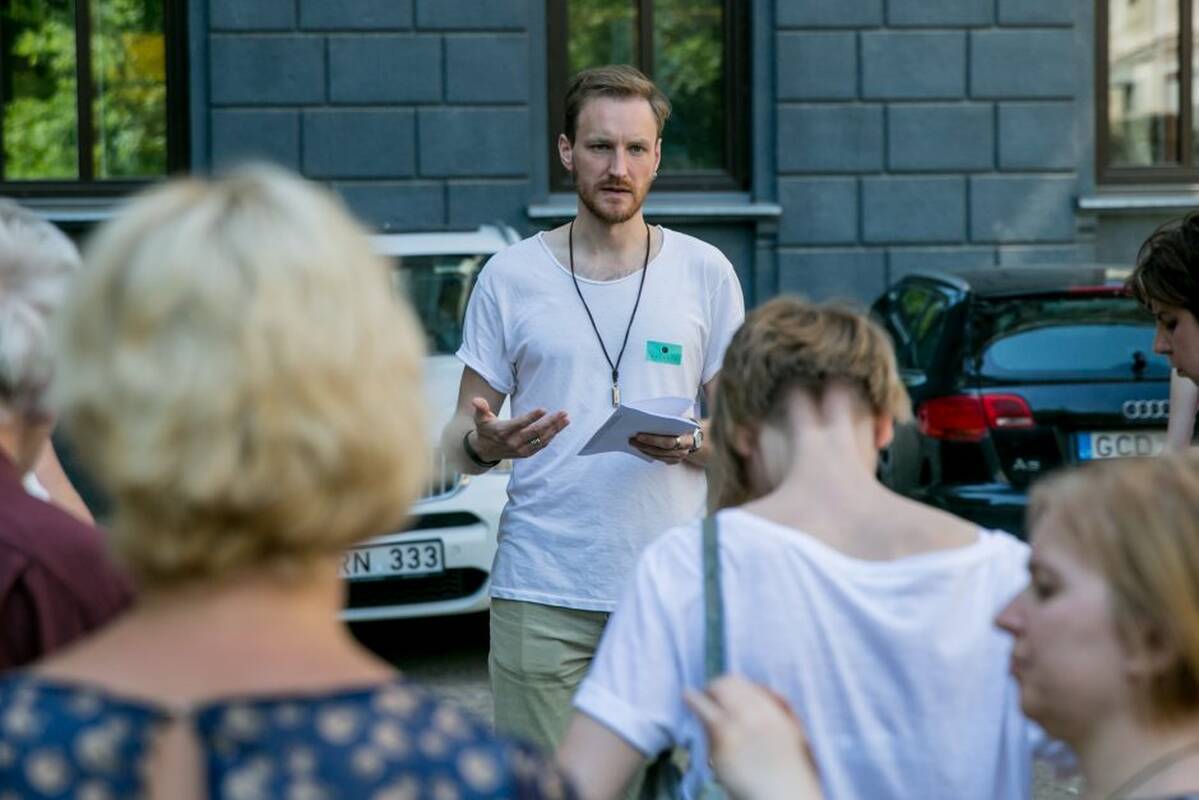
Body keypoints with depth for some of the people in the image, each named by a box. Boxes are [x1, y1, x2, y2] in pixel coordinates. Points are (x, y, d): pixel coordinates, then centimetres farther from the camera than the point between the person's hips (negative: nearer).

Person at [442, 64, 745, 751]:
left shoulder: (705, 273, 7)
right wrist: (485, 444, -15)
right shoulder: (511, 276, 6)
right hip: (542, 592, 0)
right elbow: (460, 435, 8)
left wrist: (690, 445, -13)